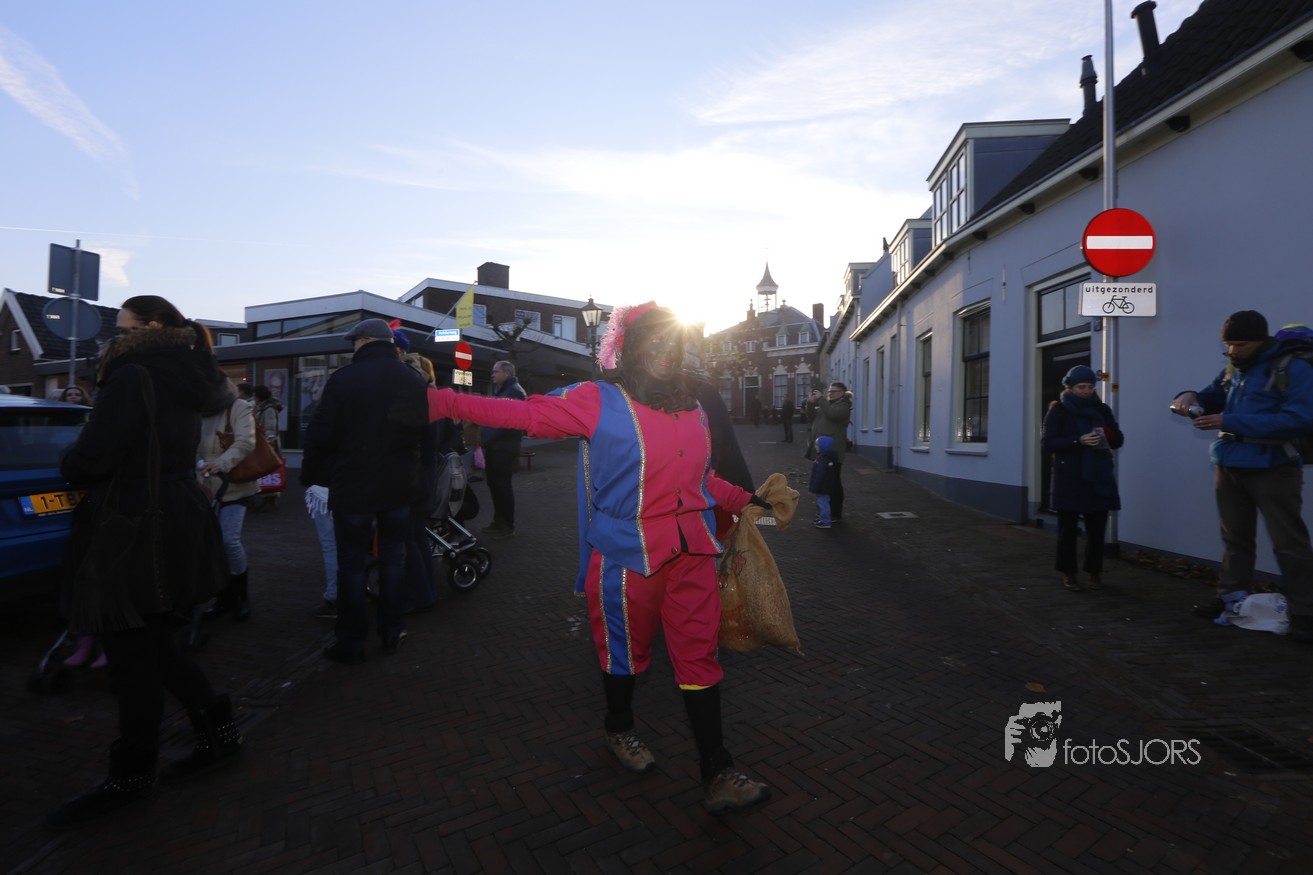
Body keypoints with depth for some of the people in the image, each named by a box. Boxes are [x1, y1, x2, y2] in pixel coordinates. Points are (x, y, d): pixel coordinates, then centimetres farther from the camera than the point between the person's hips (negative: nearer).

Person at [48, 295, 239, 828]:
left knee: (133, 659, 4)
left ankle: (130, 779, 20)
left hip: (134, 538, -9)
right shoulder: (184, 382, 12)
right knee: (155, 649, 19)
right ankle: (219, 733, 27)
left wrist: (70, 468, 1)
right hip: (175, 528, 9)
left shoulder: (133, 377, -16)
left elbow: (92, 456, -20)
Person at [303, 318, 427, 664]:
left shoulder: (344, 379, -13)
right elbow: (423, 431, 8)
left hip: (352, 487, -4)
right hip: (399, 488, 4)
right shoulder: (413, 381, 1)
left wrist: (319, 466, 9)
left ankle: (351, 642, 16)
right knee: (392, 561, 15)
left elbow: (321, 435, -10)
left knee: (351, 564, 8)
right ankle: (391, 632, 23)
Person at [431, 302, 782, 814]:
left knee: (699, 657, 5)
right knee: (626, 652, 15)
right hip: (628, 556, -4)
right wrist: (444, 402, -16)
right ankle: (618, 730, 45)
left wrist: (744, 500, 21)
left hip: (691, 555, 5)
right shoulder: (599, 402, -8)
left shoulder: (691, 407, 11)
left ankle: (717, 775, 17)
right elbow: (524, 413, -11)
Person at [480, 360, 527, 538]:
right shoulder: (499, 390, 20)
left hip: (504, 447, -9)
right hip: (493, 446, 9)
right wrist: (484, 436, 10)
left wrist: (488, 437, -20)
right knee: (493, 483, 13)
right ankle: (499, 520, 24)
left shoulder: (515, 392, -12)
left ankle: (507, 525, 5)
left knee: (502, 485, -4)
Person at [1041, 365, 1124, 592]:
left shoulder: (1102, 409, 10)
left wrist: (1106, 434, -13)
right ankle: (1068, 573, 12)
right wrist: (1078, 441, -21)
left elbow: (1118, 440, 9)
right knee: (1068, 528, 2)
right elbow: (1047, 443, -9)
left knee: (1097, 528, 5)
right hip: (1069, 479, -3)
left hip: (1099, 477, 3)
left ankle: (1094, 572, 18)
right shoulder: (1058, 410, -1)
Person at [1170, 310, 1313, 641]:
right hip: (1229, 466, 7)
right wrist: (1190, 398, -2)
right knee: (1235, 538, 14)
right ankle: (1231, 598, 23)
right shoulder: (1232, 369, 9)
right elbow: (1212, 399, 23)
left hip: (1273, 469, -7)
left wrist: (1230, 422, -27)